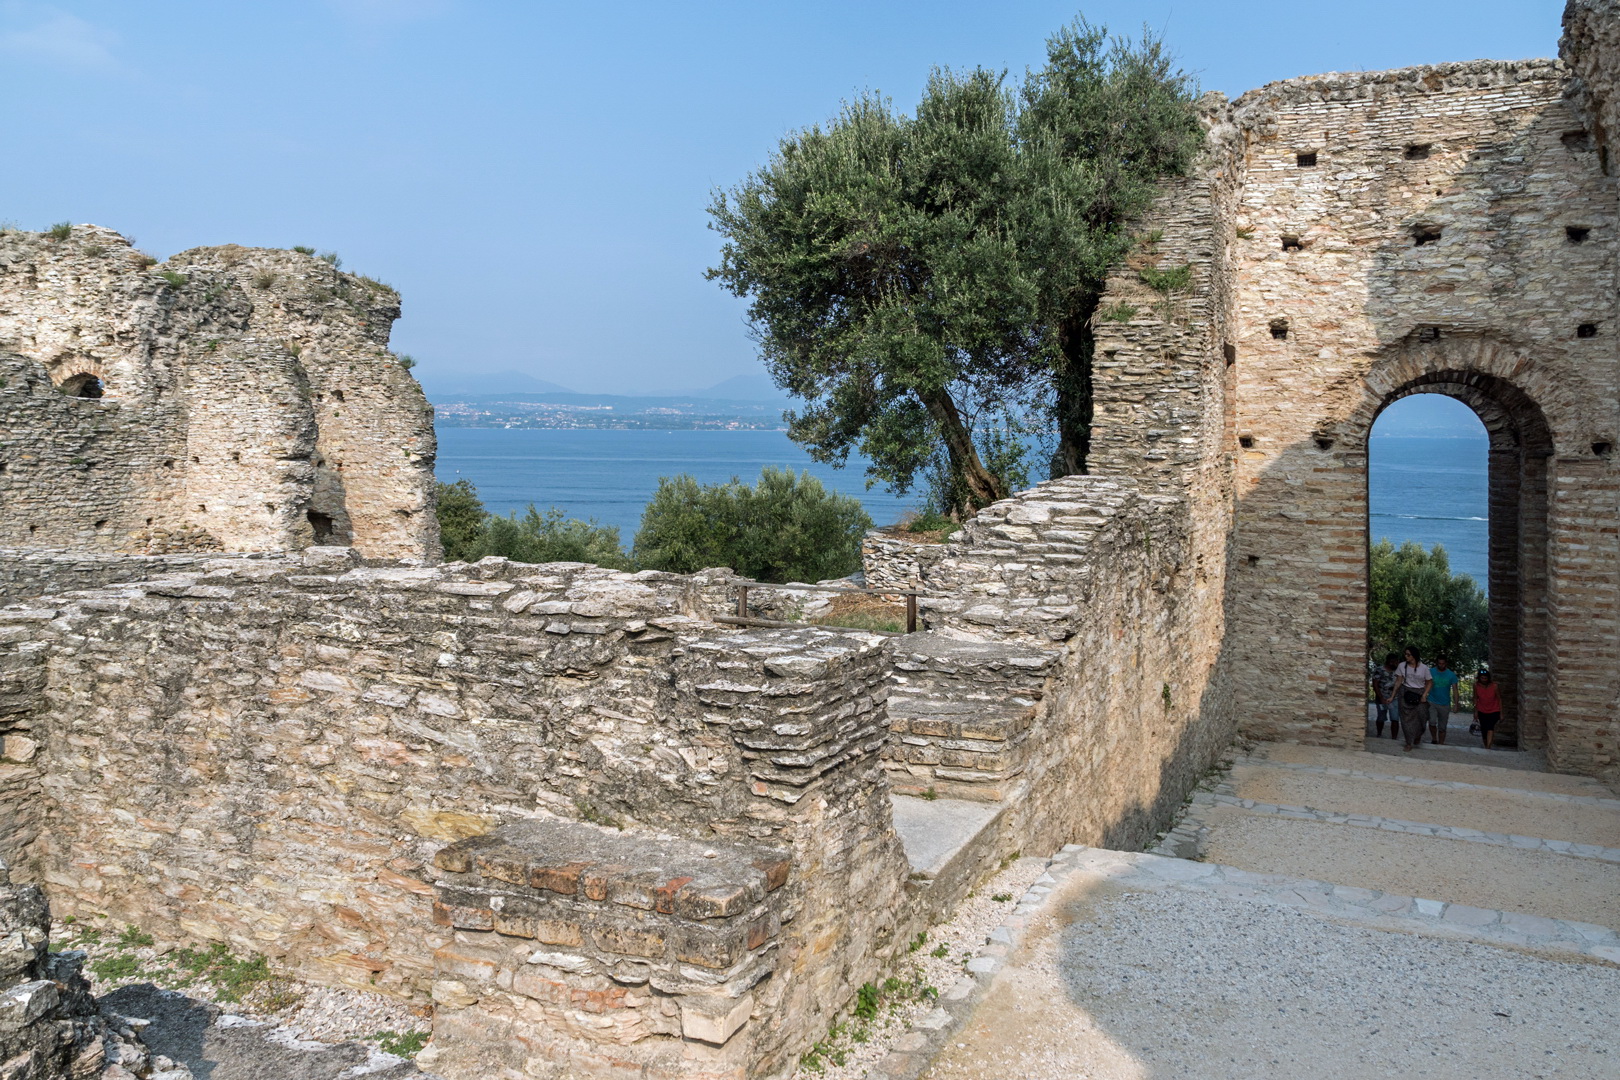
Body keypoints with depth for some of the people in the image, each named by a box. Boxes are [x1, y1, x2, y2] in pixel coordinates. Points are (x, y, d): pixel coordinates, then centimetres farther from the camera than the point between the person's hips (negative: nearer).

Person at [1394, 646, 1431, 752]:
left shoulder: (1424, 667, -5)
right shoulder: (1402, 666, -2)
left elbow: (1429, 682, 2)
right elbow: (1398, 681, 3)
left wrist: (1424, 695, -10)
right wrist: (1393, 696, 1)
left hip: (1419, 694, -1)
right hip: (1405, 693, 1)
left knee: (1421, 716, -3)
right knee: (1407, 718, 0)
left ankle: (1418, 735, 30)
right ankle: (1409, 743, 6)